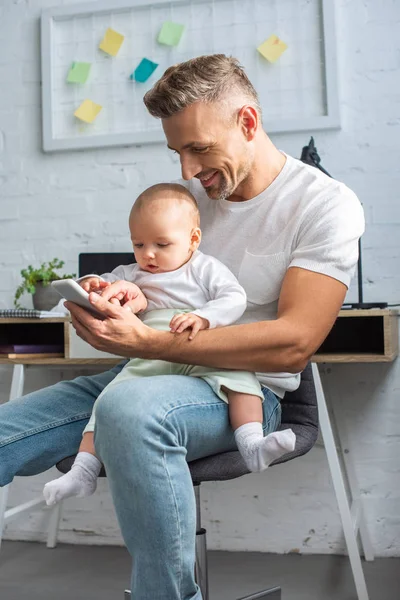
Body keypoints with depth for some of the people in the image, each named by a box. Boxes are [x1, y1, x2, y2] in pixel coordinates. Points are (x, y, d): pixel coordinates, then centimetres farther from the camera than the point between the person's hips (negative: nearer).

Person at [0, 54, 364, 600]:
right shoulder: (195, 191, 11)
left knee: (130, 408, -39)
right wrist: (121, 293, -7)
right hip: (148, 376, 7)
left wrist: (144, 341, -26)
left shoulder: (326, 204, -9)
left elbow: (294, 343, -20)